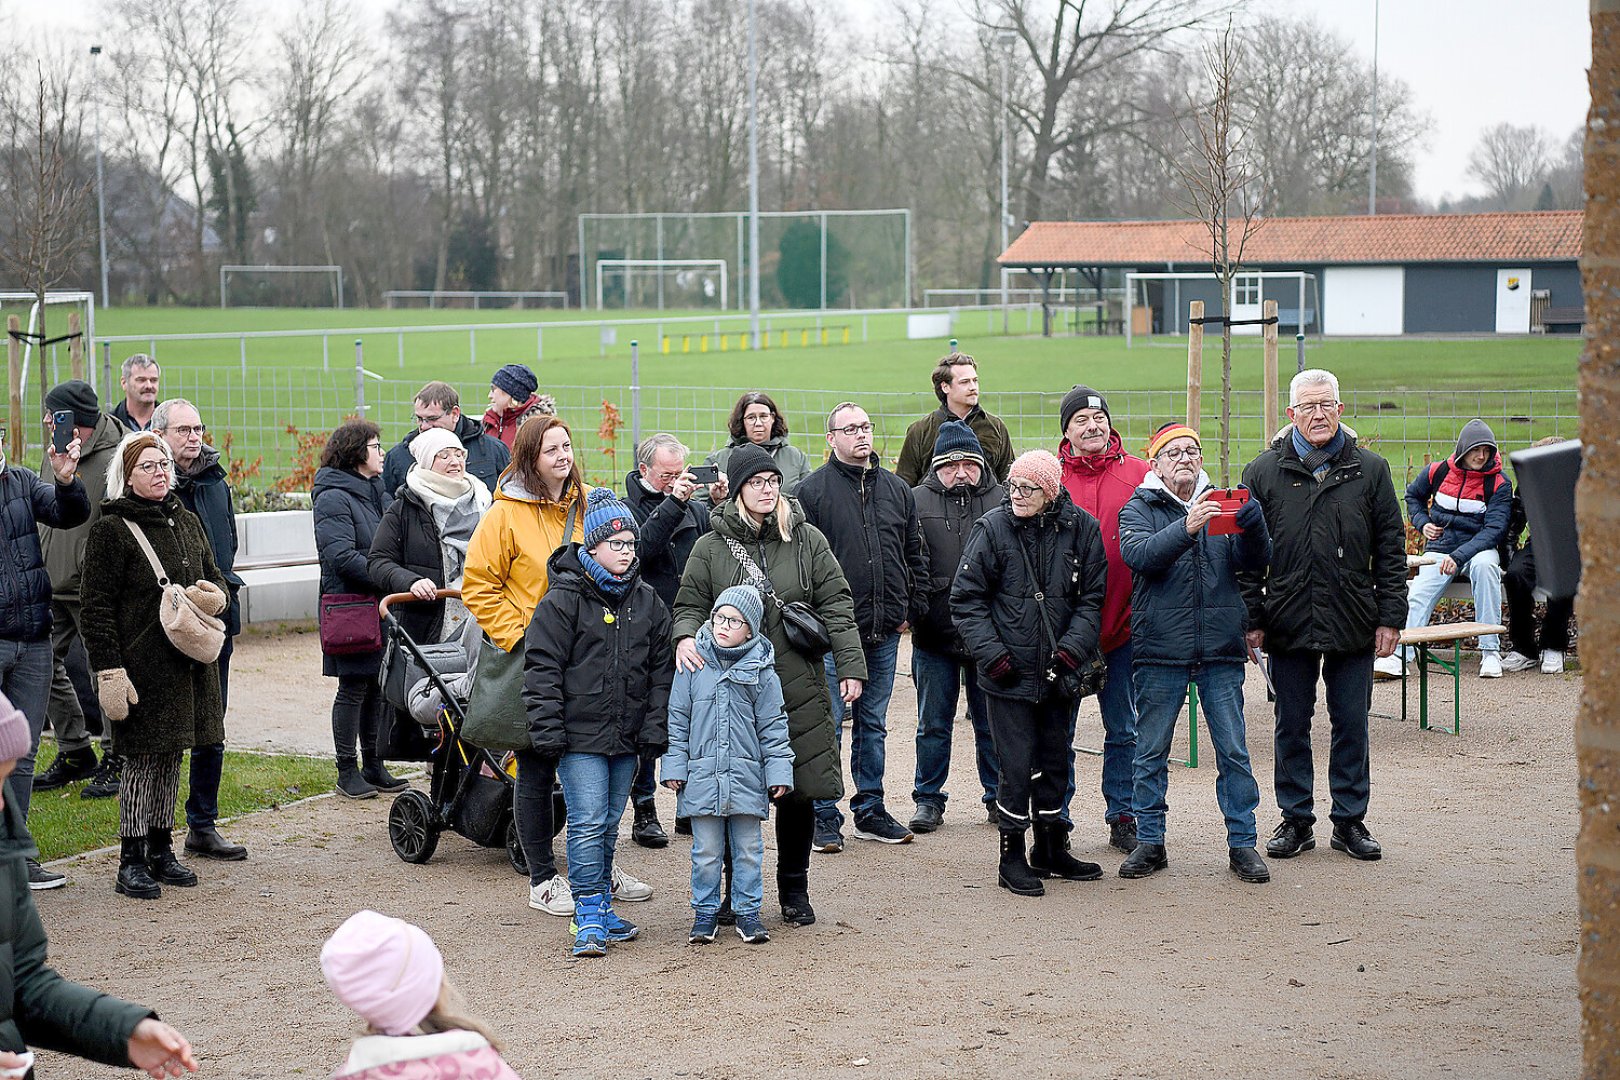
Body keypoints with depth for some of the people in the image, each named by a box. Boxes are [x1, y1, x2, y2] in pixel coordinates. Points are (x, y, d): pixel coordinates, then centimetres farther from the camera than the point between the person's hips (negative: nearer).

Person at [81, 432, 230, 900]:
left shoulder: (186, 521, 12)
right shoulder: (111, 529, -7)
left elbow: (215, 579, 23)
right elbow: (96, 607, -10)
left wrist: (215, 598, -2)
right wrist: (108, 671, -17)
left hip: (188, 662, 6)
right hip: (141, 664, -6)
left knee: (170, 755, 12)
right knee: (142, 758, -4)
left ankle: (161, 849, 22)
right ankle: (131, 862, 3)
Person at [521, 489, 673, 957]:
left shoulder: (647, 601, 9)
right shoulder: (563, 599, -7)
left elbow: (661, 669, 13)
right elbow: (542, 668, -7)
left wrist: (655, 730, 6)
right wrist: (547, 730, -12)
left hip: (627, 739, 5)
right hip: (580, 736, -5)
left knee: (610, 823, 13)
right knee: (588, 823, -9)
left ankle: (600, 907, 24)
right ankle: (590, 917, -4)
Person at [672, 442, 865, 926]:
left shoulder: (807, 540, 6)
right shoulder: (711, 546, 4)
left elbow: (836, 605, 5)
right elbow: (690, 605, 6)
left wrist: (851, 665, -1)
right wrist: (685, 637, -16)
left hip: (799, 689, 1)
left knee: (799, 791, 4)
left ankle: (794, 891, 19)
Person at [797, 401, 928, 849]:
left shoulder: (897, 490, 11)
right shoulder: (812, 490, -4)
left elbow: (915, 556, 17)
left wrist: (910, 609, 10)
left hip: (884, 632, 5)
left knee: (873, 726, 13)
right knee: (827, 726, -1)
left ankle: (870, 811, 22)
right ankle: (824, 816, 6)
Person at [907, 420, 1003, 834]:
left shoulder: (1003, 502, 3)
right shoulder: (916, 501, 1)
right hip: (934, 633, 0)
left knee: (993, 722, 10)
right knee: (933, 724, 9)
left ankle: (999, 797, 22)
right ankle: (929, 799, 19)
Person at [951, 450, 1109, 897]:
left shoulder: (1080, 528, -1)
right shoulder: (993, 528, -7)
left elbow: (1092, 599, 4)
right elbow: (966, 600, -4)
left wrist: (1072, 648, -9)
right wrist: (992, 654, -12)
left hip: (1058, 673, 3)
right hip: (1008, 674, -3)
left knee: (1055, 759, 14)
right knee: (1016, 764, -3)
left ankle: (1051, 849, 29)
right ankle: (1012, 858, 9)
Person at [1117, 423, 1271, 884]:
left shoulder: (1220, 505, 12)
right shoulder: (1139, 510, 4)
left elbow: (1256, 560, 0)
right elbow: (1138, 554, -17)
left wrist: (1253, 525, -22)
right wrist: (1186, 528, -31)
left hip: (1221, 653, 2)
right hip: (1160, 650, -2)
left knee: (1234, 751, 3)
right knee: (1151, 753, 5)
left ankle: (1242, 843, 11)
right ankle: (1149, 842, 17)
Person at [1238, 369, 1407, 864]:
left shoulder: (1370, 470, 4)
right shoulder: (1264, 471, 3)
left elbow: (1391, 549, 5)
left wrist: (1390, 618, 0)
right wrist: (1251, 619, -3)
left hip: (1354, 627, 0)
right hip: (1288, 624, 0)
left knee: (1352, 725, 6)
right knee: (1292, 725, 8)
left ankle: (1350, 821, 17)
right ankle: (1296, 820, 18)